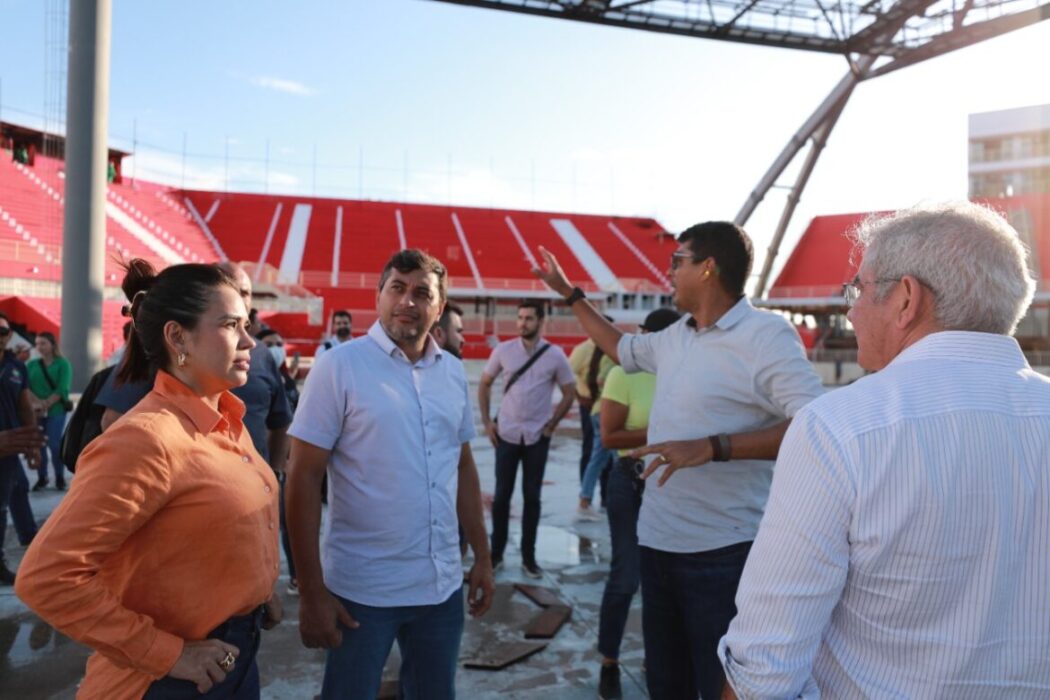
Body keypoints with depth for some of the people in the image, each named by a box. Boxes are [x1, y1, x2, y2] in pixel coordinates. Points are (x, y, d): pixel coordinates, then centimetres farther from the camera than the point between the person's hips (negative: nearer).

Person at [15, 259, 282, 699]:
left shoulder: (225, 422, 2)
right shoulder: (148, 439, -24)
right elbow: (47, 578, -25)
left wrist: (257, 591, 6)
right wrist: (165, 654, -20)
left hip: (238, 654, 8)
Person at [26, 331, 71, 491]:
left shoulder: (62, 364, -1)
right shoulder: (32, 365, 10)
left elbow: (62, 389, -9)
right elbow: (25, 387, 0)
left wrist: (47, 404, -17)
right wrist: (38, 402, -16)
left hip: (56, 410, -4)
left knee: (54, 444, -5)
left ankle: (60, 477, 8)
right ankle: (41, 478, 15)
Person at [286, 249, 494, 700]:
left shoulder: (453, 371, 4)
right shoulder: (340, 365, -10)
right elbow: (303, 479, -11)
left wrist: (482, 557, 10)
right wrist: (312, 591, -13)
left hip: (442, 585, 5)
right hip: (362, 589, -4)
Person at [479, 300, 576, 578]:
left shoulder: (555, 355, -4)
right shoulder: (503, 350, -2)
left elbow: (569, 393, 4)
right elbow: (484, 384, 8)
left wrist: (551, 425, -1)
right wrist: (487, 421, 1)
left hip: (537, 436, 0)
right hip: (506, 434, 1)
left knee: (532, 496, 7)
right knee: (502, 495, 6)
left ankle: (528, 557, 18)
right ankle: (496, 552, 20)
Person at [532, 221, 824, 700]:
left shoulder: (766, 335, -16)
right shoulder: (674, 337, 8)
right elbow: (620, 348, 27)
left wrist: (712, 447, -32)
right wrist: (568, 293, 28)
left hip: (721, 550, -8)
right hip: (657, 539, 8)